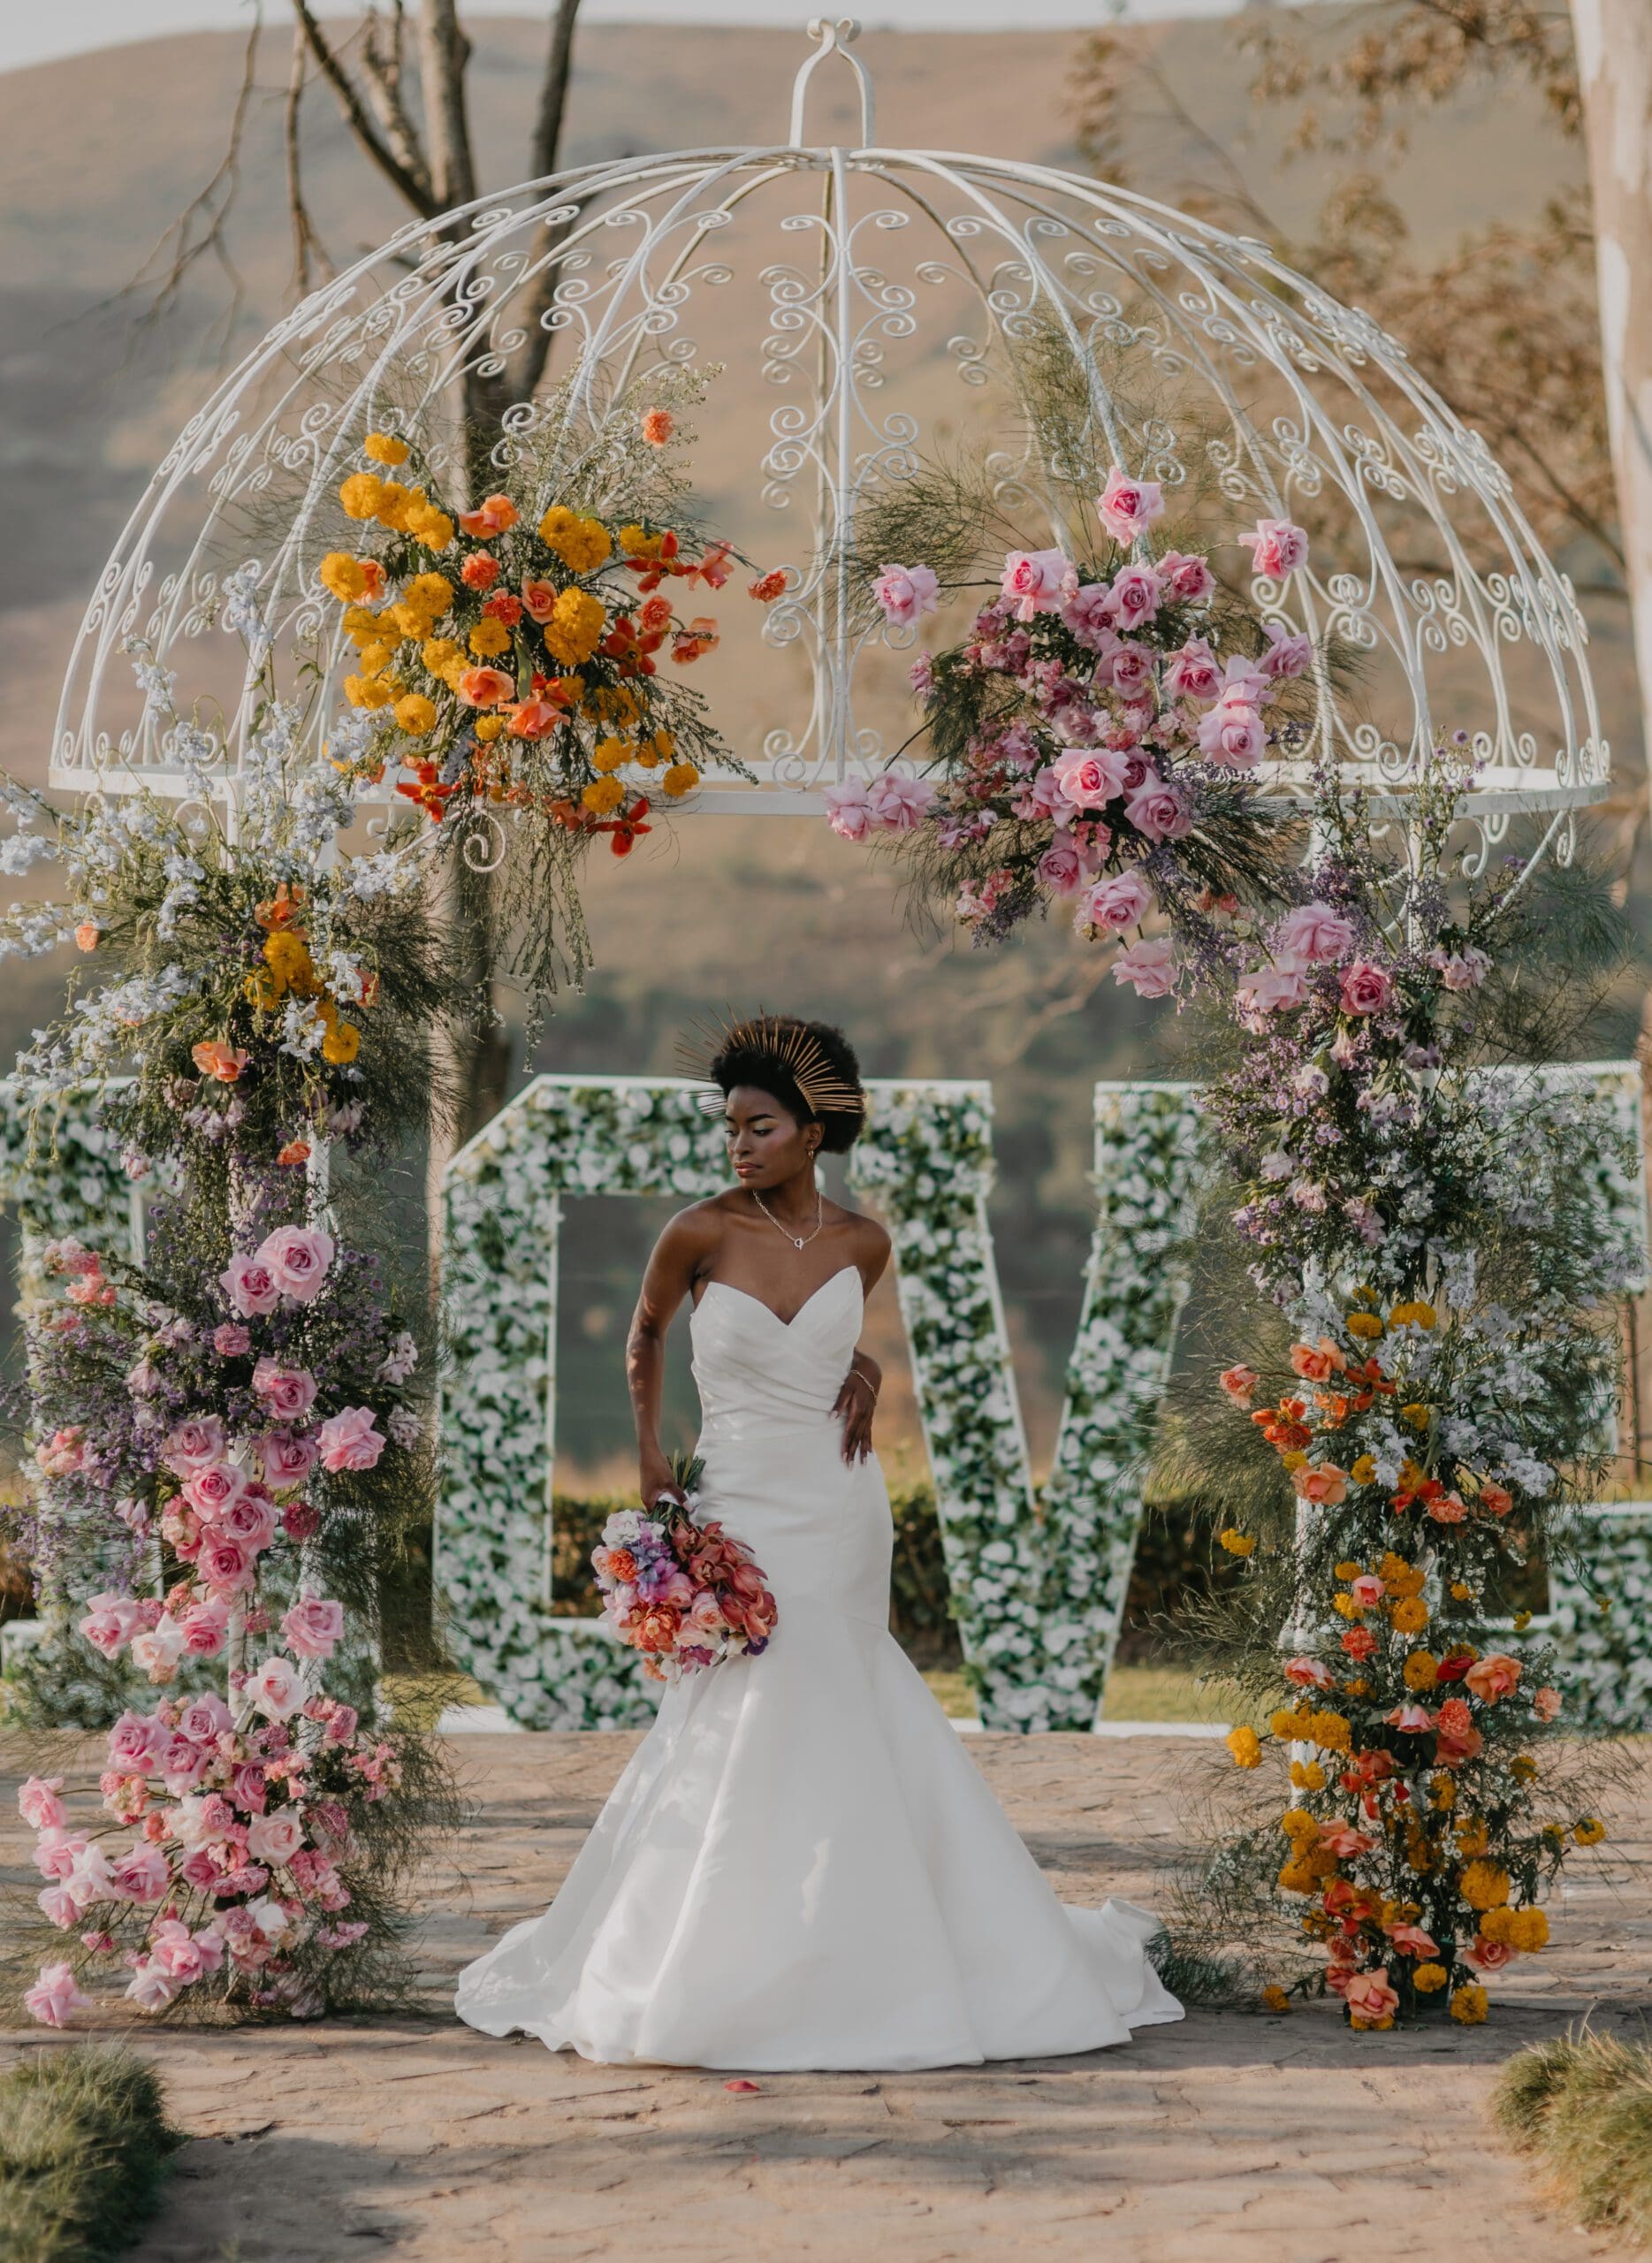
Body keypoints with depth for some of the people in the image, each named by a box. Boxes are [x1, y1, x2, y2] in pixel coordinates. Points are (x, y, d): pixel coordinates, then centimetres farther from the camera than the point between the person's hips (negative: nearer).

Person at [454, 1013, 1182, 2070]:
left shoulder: (862, 1242, 1)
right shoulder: (701, 1235, -8)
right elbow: (645, 1333, 10)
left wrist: (861, 1369, 0)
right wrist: (651, 1465, 5)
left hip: (842, 1512, 2)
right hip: (743, 1514, -2)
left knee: (845, 1732, 5)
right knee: (748, 1732, -6)